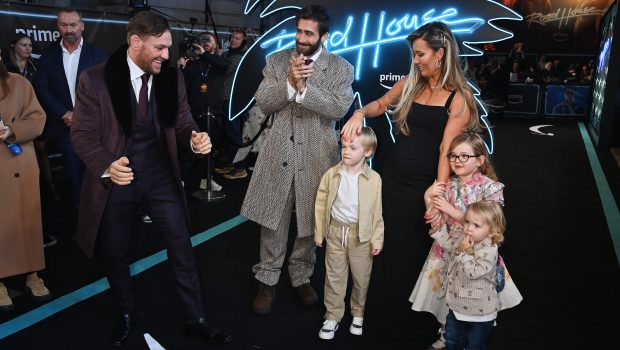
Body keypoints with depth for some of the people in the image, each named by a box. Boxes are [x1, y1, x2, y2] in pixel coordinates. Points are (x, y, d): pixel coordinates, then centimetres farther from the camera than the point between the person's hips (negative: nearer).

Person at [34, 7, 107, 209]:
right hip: (64, 126, 2)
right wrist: (65, 114, -9)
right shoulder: (48, 56, 7)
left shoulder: (97, 55, 2)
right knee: (74, 173, 6)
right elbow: (41, 88, 2)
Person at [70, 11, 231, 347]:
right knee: (114, 253, 14)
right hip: (115, 178, -1)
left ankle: (196, 319, 23)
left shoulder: (172, 77, -3)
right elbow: (81, 133, -10)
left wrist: (195, 138, -21)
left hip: (161, 176, 2)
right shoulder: (95, 79, -12)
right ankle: (127, 316, 40)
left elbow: (182, 121, 3)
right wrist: (107, 165, -29)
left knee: (182, 248, 5)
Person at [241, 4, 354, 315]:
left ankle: (301, 276, 32)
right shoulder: (276, 61, 5)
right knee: (272, 221, 7)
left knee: (310, 222, 12)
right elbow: (263, 103, -3)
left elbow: (339, 108, -14)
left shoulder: (341, 68, 0)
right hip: (279, 153, 1)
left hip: (316, 156, -1)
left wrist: (304, 87, -21)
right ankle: (267, 279, 24)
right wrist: (289, 83, -19)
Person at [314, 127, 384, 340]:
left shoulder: (374, 179, -11)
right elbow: (321, 204, 1)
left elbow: (377, 212, -5)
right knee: (334, 276, 11)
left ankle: (358, 314, 35)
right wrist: (319, 232, 3)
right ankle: (332, 317, 24)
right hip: (336, 231, 2)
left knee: (361, 277, 14)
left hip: (361, 234, -1)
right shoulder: (331, 174, -6)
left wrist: (377, 239, -5)